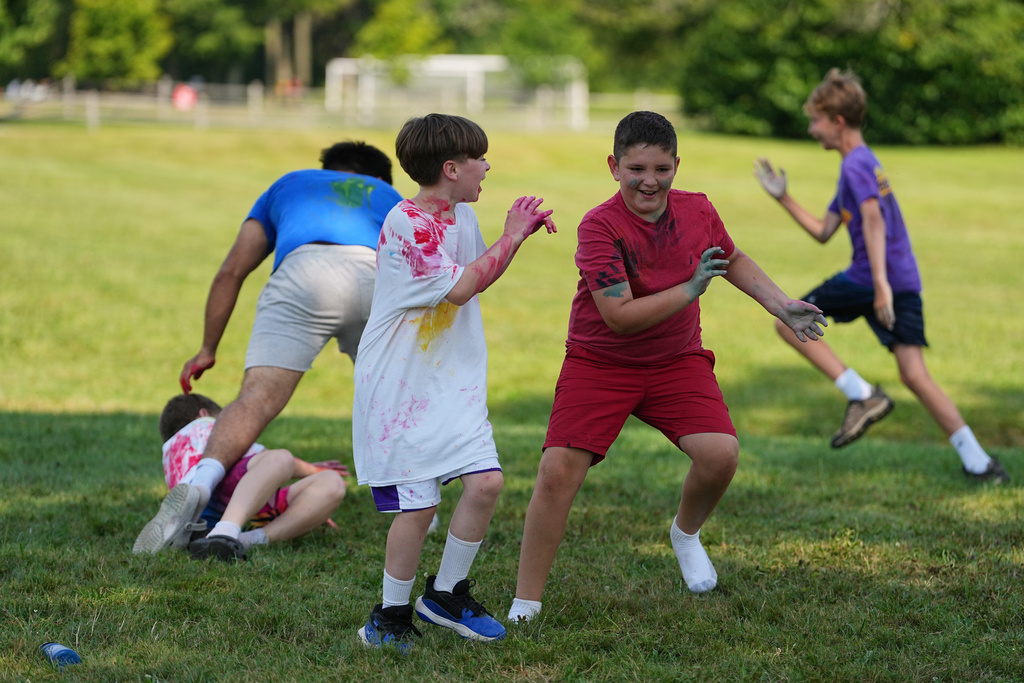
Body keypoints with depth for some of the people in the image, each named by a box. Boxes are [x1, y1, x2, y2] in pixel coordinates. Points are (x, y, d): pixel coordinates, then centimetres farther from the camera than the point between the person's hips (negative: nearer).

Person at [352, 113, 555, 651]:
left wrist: (522, 233, 10)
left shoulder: (462, 215, 9)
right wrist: (511, 236, -13)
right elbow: (460, 288, -20)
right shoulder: (406, 222, -17)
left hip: (454, 382, 8)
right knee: (417, 501, -6)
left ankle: (445, 596, 14)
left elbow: (478, 277, 24)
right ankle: (393, 615, 11)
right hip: (401, 385, -8)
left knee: (486, 482, -3)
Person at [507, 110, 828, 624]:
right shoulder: (599, 227, -20)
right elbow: (620, 316, -26)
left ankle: (686, 532, 19)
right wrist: (691, 288, -27)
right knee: (557, 472, -16)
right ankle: (524, 608, -4)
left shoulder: (699, 211, -4)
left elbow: (735, 262, 19)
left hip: (678, 361, 4)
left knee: (720, 454, -17)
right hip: (599, 363, -4)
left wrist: (782, 307, 13)